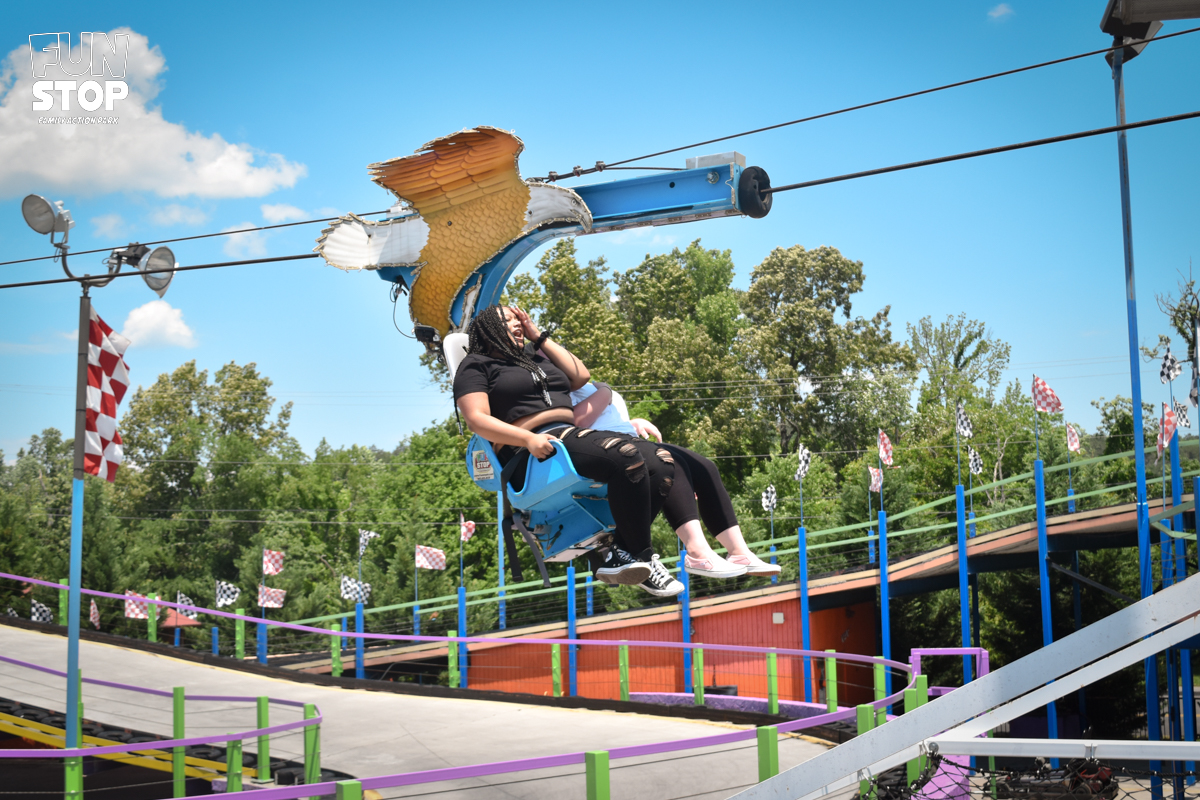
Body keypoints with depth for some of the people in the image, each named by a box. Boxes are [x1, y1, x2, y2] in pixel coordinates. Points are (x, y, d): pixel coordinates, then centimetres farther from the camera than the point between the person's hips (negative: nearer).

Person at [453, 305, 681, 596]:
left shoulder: (536, 356, 31)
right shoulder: (476, 365, 10)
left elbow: (580, 376, 20)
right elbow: (477, 419, -5)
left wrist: (540, 337, 21)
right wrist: (528, 439, -20)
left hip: (574, 434, 8)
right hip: (530, 452, -8)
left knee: (662, 467, -16)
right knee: (627, 460, -32)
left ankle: (619, 555, -15)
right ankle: (642, 556, -23)